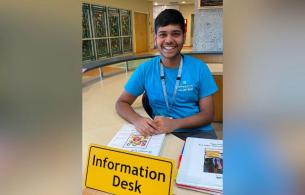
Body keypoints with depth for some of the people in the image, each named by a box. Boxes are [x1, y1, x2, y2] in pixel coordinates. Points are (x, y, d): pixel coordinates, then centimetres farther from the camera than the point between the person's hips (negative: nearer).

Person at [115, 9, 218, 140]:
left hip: (197, 132, 0)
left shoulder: (199, 68, -4)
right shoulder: (145, 69, -2)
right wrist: (137, 120, -20)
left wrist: (175, 123, -21)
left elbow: (208, 114, -3)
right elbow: (121, 103, 3)